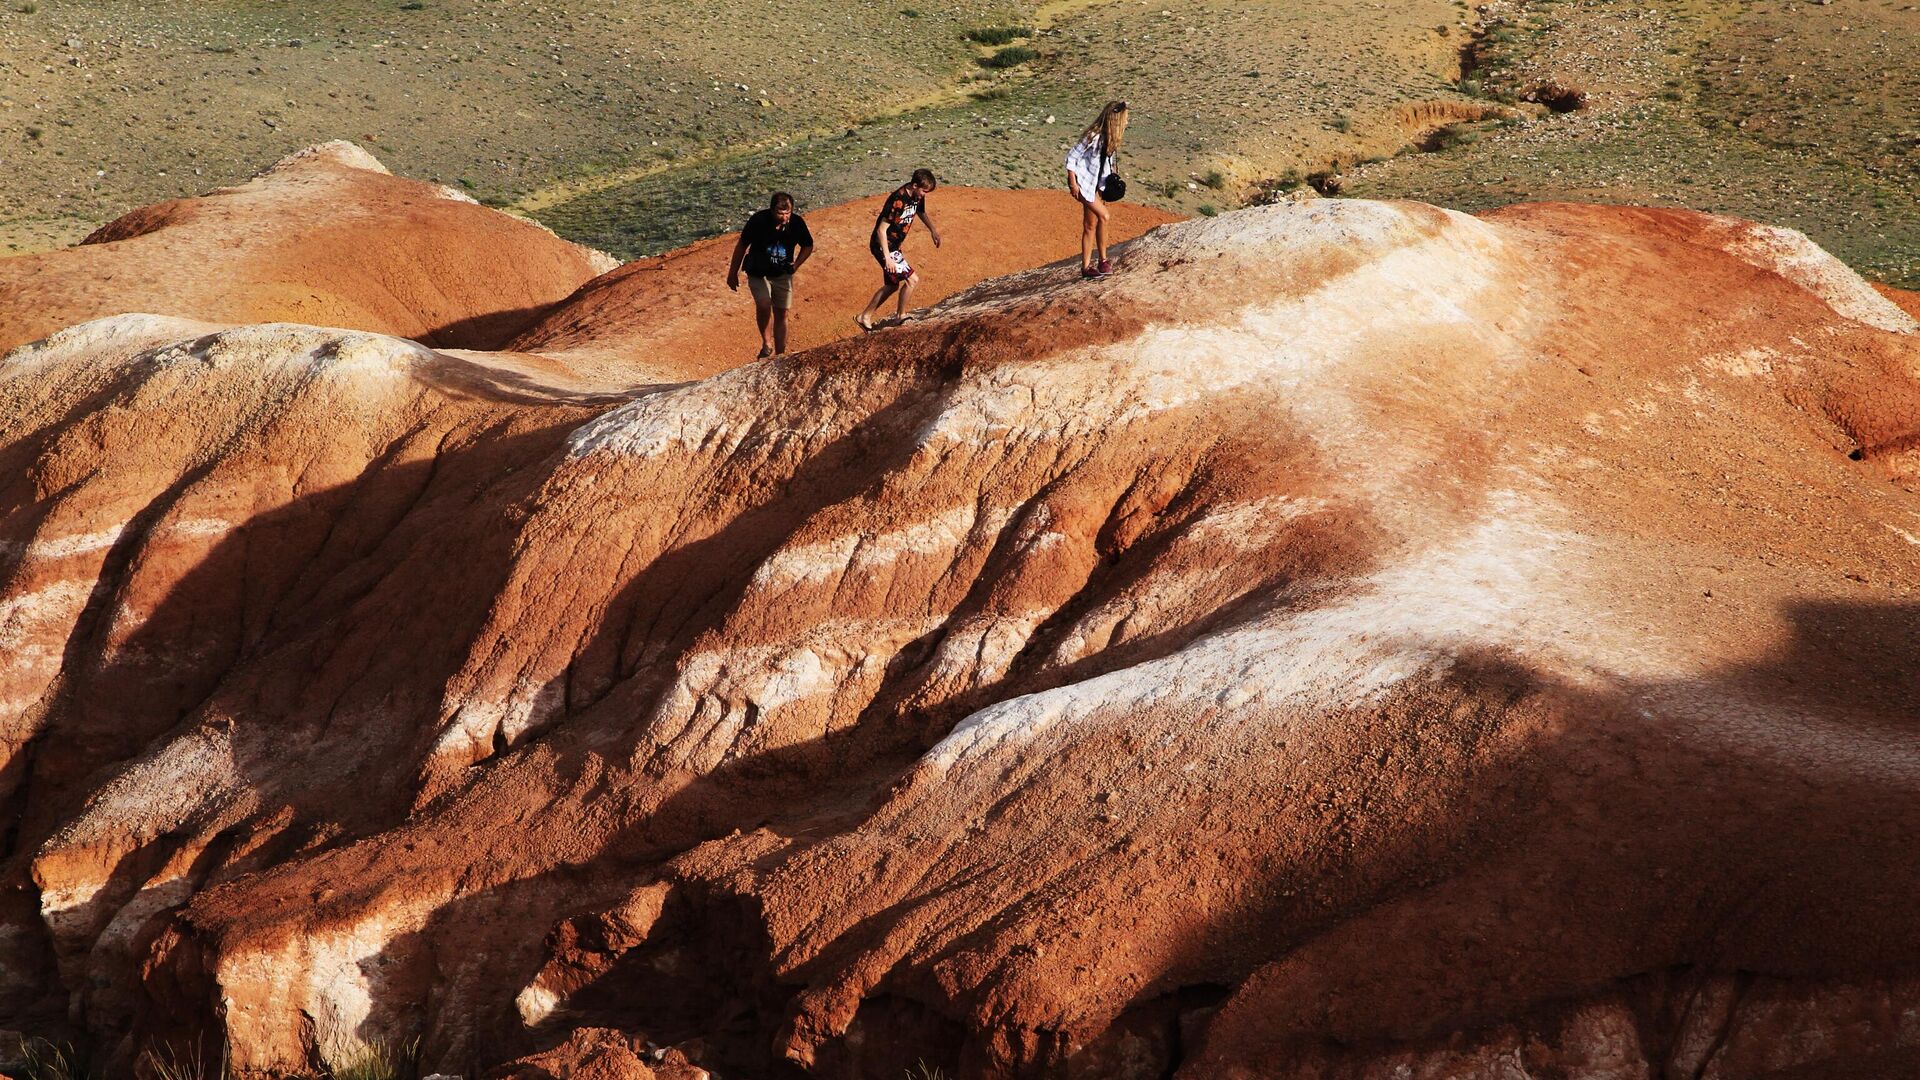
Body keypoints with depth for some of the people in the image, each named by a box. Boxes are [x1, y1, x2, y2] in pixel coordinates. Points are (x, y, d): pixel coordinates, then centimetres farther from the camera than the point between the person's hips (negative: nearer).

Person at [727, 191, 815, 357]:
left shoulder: (797, 223, -16)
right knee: (764, 305, -25)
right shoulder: (758, 220, -23)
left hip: (783, 274, 3)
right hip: (758, 273, -3)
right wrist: (733, 273, 0)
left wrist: (796, 264, -11)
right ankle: (766, 341, 0)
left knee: (781, 314, 8)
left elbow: (808, 245, 5)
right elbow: (742, 245, -7)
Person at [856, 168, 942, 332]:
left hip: (894, 246, 9)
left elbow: (921, 212, 22)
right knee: (912, 279, -10)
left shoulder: (917, 196, -3)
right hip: (883, 246, -9)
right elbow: (882, 229, -27)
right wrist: (887, 257, -28)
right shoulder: (898, 200, -29)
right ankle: (900, 315, 9)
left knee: (892, 286, 18)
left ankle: (865, 317, 29)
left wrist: (933, 230, 24)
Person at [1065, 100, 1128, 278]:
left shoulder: (1109, 138, 3)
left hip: (1094, 185, 9)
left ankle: (1086, 266, 13)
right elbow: (1071, 157, -18)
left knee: (1090, 226, 9)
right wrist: (1073, 183, -18)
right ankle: (1103, 261, -7)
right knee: (1103, 216, -16)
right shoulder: (1094, 137, -22)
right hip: (1083, 183, -9)